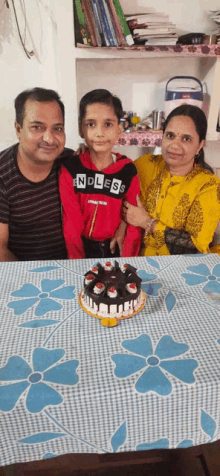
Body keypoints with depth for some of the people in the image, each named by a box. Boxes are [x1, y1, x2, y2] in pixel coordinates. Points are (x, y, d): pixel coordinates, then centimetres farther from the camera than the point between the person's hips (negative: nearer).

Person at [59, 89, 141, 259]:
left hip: (114, 248, 1)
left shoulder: (128, 170, -2)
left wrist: (127, 262, -8)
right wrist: (77, 262, -12)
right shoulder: (70, 169, -5)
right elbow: (71, 224, -6)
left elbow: (133, 223, 1)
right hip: (82, 247, -1)